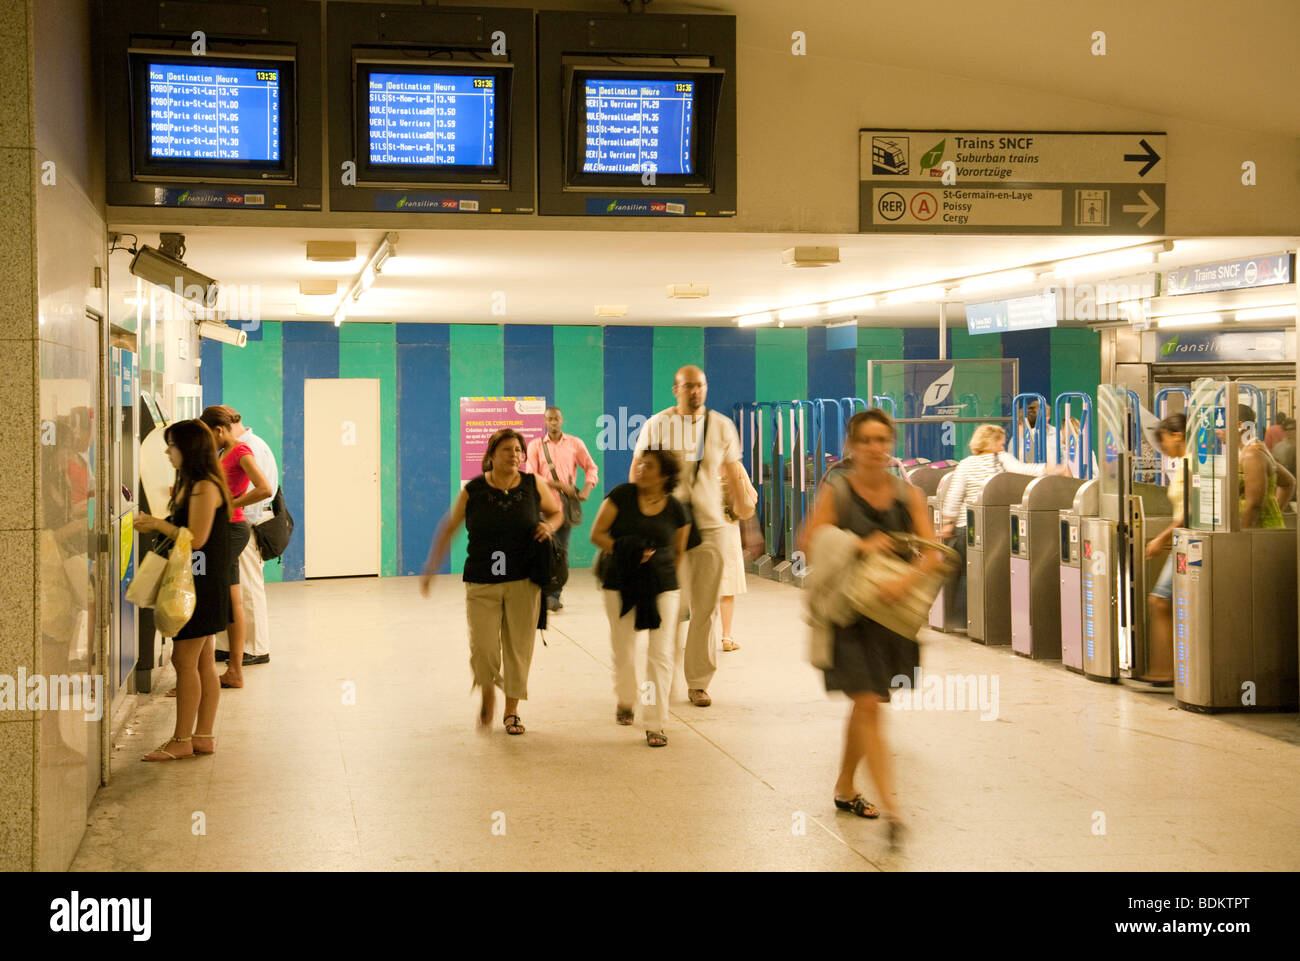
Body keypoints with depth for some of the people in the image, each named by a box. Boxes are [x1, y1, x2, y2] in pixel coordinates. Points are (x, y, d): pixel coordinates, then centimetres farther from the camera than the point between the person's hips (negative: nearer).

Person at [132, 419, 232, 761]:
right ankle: (203, 736, 16)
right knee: (203, 662, 11)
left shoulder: (204, 488, -16)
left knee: (185, 660, -5)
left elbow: (195, 538, -21)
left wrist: (158, 524, -12)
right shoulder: (190, 485, 16)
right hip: (193, 581, 10)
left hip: (202, 583, -10)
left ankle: (182, 740, 0)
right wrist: (154, 525, 9)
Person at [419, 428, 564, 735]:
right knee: (483, 648, -7)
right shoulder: (473, 491, -3)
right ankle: (488, 693, 25)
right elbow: (448, 528, 6)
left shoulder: (534, 486, 0)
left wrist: (550, 526, -6)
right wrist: (430, 569, 7)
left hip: (523, 582, 1)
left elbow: (557, 511, 17)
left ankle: (511, 711, 20)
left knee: (518, 647, 4)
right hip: (482, 583, -1)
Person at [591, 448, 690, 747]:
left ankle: (655, 723, 1)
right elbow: (597, 534, -3)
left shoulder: (675, 509, 0)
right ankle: (624, 700, 39)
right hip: (621, 586, 0)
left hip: (662, 587, 0)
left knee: (661, 654, -5)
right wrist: (626, 552, -15)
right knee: (623, 652, 9)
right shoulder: (622, 495, -3)